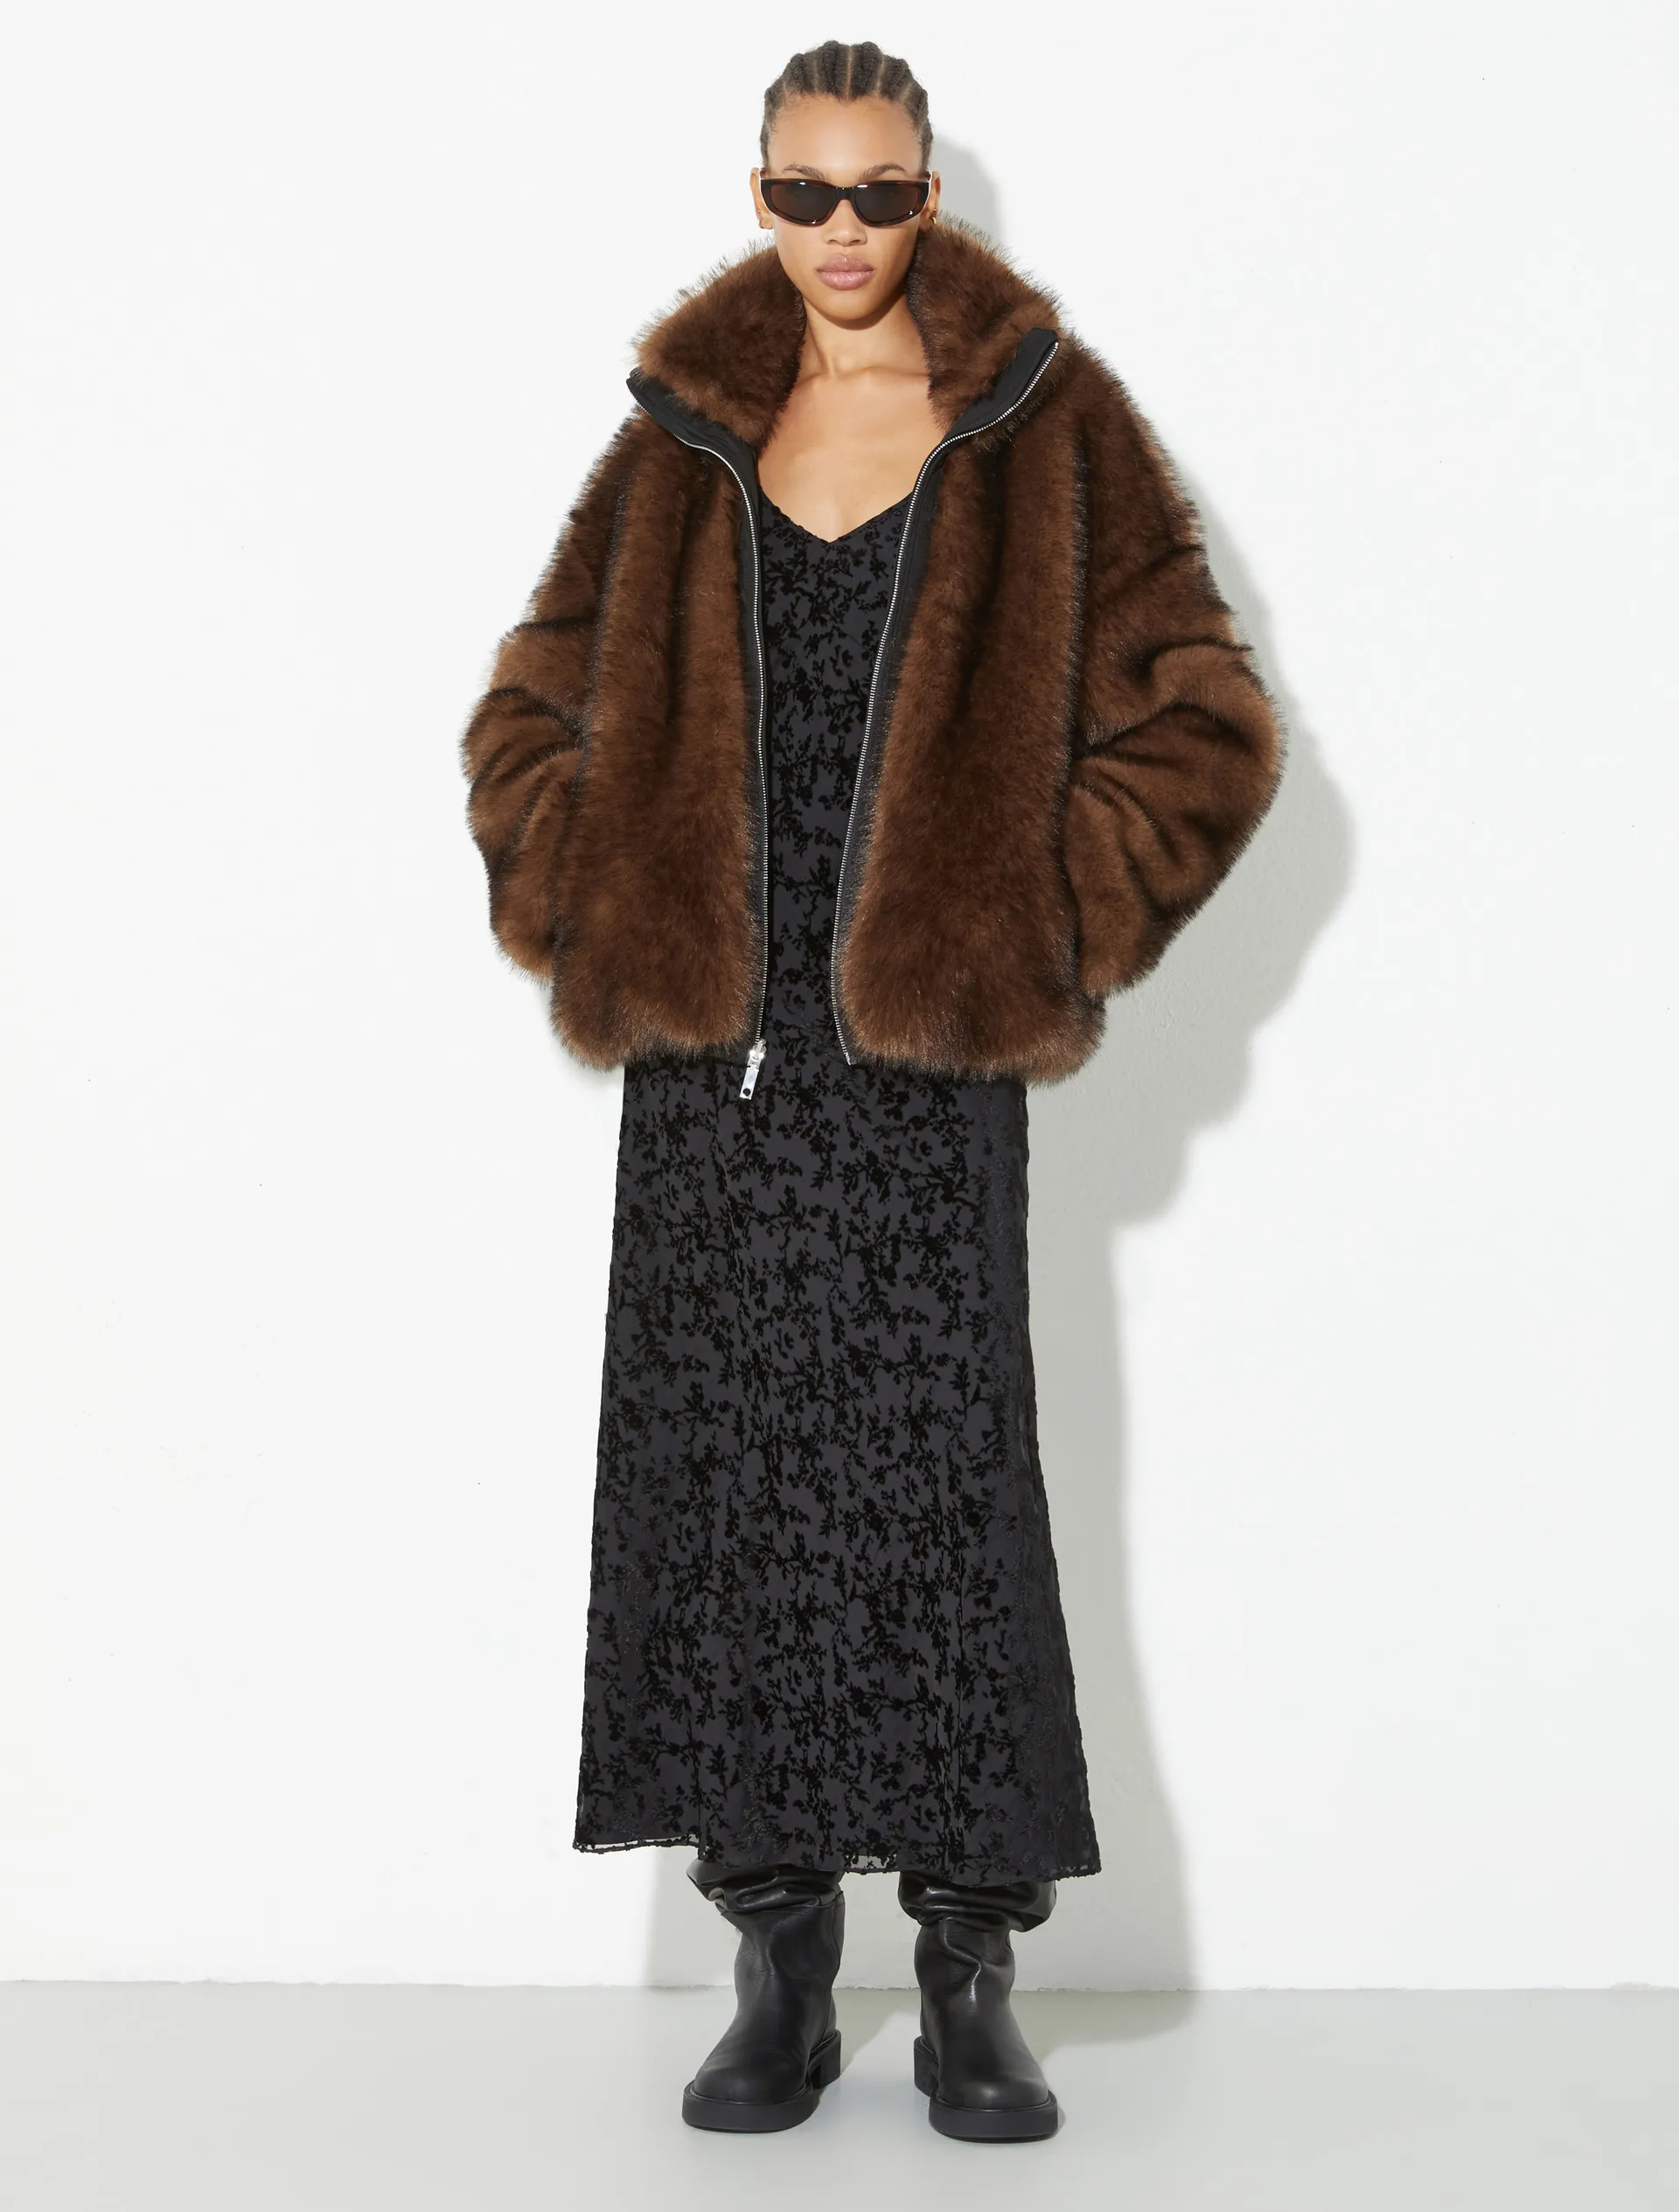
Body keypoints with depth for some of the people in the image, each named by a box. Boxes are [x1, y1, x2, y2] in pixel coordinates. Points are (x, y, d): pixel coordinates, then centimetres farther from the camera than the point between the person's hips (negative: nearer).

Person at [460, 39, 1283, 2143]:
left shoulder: (1042, 429, 3)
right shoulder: (688, 436, 12)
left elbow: (1202, 725, 2)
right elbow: (531, 719, 18)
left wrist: (1046, 928, -4)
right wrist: (599, 918, 6)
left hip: (921, 1052, -3)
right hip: (708, 1047, 3)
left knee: (939, 1492, -5)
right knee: (718, 1485, 3)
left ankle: (969, 1987, 7)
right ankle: (777, 1973, 14)